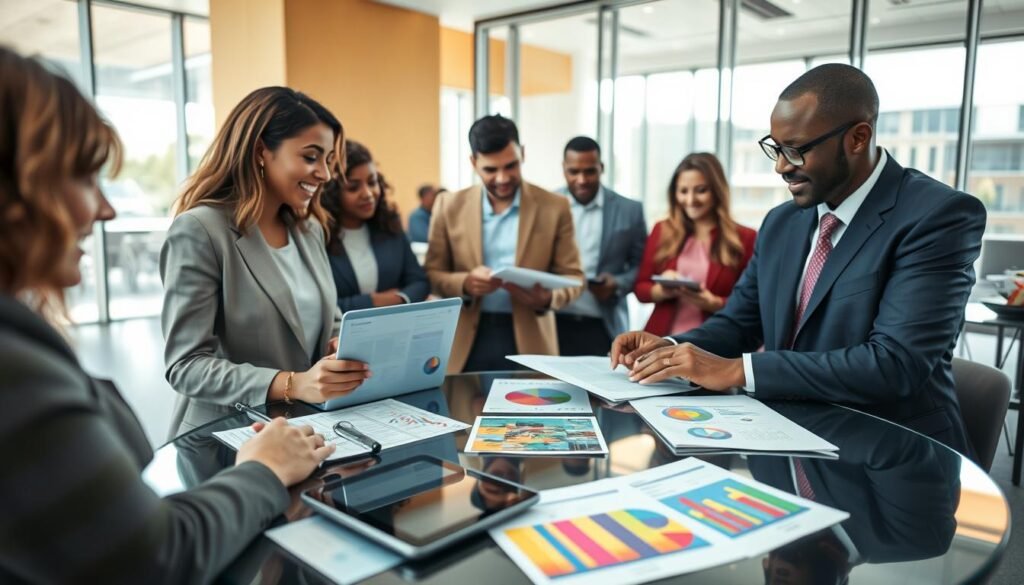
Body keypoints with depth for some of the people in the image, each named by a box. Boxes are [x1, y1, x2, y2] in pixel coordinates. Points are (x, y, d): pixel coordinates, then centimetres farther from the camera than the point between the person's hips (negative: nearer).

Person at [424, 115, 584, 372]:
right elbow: (431, 274, 5)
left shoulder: (554, 207, 0)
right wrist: (465, 283, -16)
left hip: (528, 340, -1)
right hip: (466, 342, 1)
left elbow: (572, 276, 2)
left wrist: (547, 298, -19)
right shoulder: (449, 206, 3)